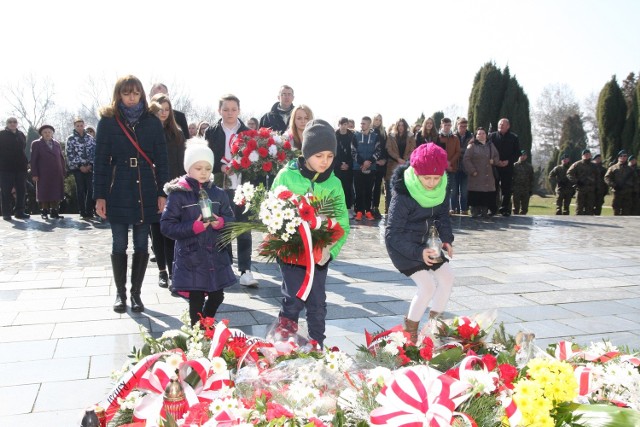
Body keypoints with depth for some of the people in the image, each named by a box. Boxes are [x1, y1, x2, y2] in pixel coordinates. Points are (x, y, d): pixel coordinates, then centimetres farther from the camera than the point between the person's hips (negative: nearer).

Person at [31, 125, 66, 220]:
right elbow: (33, 160, -1)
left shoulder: (57, 144, 14)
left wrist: (63, 172, 5)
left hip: (57, 174, 3)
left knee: (56, 193, 3)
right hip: (43, 174, -3)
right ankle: (44, 212, 10)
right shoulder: (36, 144, 3)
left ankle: (54, 212, 9)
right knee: (44, 193, 1)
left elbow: (61, 158, 14)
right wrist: (34, 174, -8)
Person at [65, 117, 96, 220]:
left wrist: (90, 164, -6)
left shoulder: (90, 138, 9)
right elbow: (70, 155, -2)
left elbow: (94, 152, 6)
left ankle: (90, 212, -3)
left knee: (91, 189, -7)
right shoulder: (70, 139, 2)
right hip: (77, 168, -1)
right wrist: (80, 166, -7)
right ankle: (83, 212, 4)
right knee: (80, 190, 0)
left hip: (89, 167, 2)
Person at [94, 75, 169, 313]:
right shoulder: (108, 121, 2)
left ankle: (136, 293, 17)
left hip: (146, 191, 1)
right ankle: (120, 293, 18)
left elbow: (161, 159, 4)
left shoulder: (152, 122, 5)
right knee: (119, 244, 5)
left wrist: (162, 193, -2)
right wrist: (99, 196, -4)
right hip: (118, 191, -1)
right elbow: (100, 160, 0)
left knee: (141, 244, 5)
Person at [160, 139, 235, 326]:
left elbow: (231, 218, 10)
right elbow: (166, 226, -10)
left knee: (217, 296, 13)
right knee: (196, 299, 3)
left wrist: (221, 222, -13)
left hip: (216, 255, 4)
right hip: (191, 258, -4)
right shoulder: (178, 195, -8)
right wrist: (193, 227, -22)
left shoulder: (218, 193, 5)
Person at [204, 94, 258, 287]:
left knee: (244, 229, 1)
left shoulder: (248, 132, 5)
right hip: (221, 186, 0)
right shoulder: (212, 132, 4)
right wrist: (221, 167, -15)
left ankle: (245, 271, 5)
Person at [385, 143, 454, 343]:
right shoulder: (402, 196, -30)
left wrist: (447, 239, -9)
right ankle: (410, 331, 6)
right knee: (427, 285, -15)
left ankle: (434, 324, 27)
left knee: (447, 278, 9)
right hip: (401, 245, -7)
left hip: (425, 241, 7)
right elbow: (393, 235, -26)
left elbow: (442, 216, 7)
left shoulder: (441, 189, -10)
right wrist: (418, 252, -35)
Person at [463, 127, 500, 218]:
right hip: (476, 176, -5)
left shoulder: (490, 146, 18)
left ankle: (484, 211, 8)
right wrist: (472, 171, -12)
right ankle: (475, 212, 0)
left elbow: (497, 156, 24)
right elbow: (466, 160, -6)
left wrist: (494, 161, 1)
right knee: (475, 195, -7)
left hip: (488, 176, 5)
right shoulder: (472, 146, 0)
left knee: (487, 195, 1)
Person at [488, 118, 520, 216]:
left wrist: (508, 161, -10)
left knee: (506, 189, 1)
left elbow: (517, 153, 5)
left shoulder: (514, 138, 6)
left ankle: (505, 209, 9)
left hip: (507, 167, 0)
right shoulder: (492, 136, 6)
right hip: (494, 167, 0)